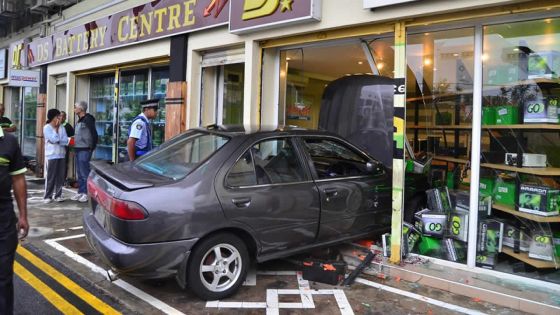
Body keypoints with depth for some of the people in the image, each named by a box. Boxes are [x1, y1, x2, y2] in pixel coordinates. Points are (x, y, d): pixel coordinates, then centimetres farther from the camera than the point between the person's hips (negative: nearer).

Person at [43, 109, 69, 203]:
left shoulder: (62, 128, 9)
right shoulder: (47, 128, -3)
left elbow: (66, 141, 1)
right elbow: (54, 139, -16)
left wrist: (58, 141, -14)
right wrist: (56, 128, -8)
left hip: (61, 155, 4)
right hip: (51, 156, -4)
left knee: (60, 176, 4)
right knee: (51, 177, -2)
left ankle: (58, 195, 12)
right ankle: (48, 196, 6)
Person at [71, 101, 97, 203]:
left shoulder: (88, 119, -12)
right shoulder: (79, 120, 16)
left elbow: (94, 134, -17)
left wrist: (92, 147, -14)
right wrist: (74, 146, 14)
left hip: (85, 150, -9)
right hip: (78, 149, 9)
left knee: (85, 173, -6)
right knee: (80, 173, 13)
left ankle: (87, 193, 0)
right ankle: (80, 192, 20)